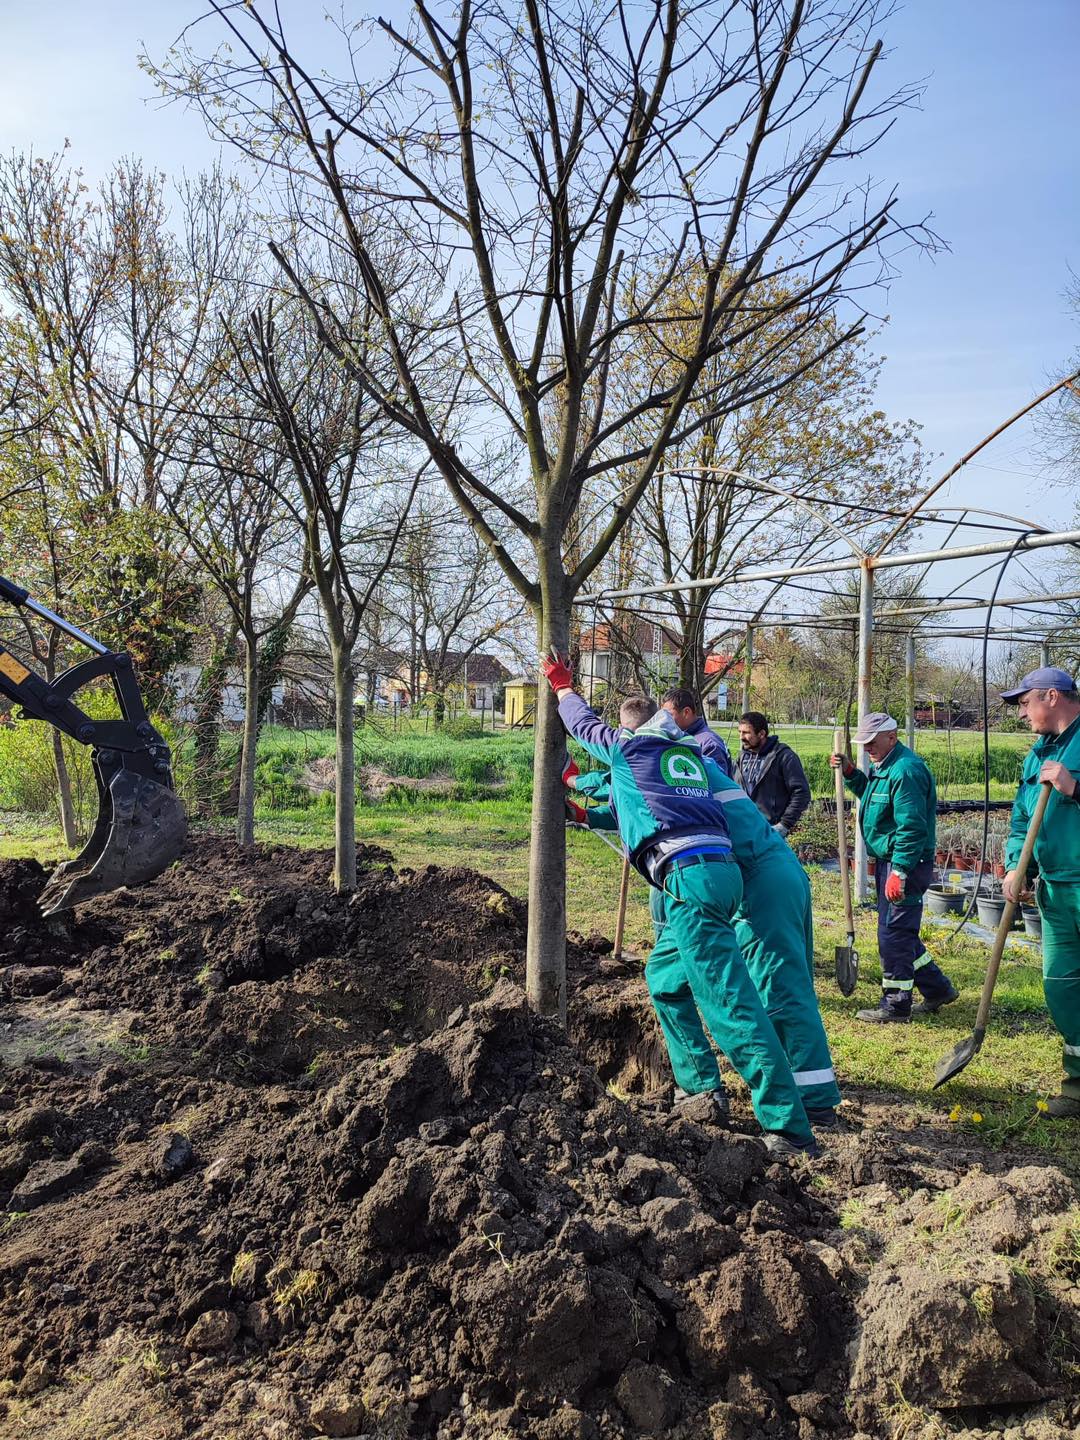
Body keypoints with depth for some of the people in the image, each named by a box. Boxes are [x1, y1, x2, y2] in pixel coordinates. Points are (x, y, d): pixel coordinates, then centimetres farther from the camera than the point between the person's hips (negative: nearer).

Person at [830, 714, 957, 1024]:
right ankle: (938, 989, 30)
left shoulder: (905, 770, -20)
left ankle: (896, 1005, 8)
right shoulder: (884, 765, 13)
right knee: (900, 932, 18)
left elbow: (912, 827, -25)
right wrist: (850, 773, 16)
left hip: (906, 864, -11)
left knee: (893, 933, -3)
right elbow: (871, 793, 33)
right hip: (889, 860, 11)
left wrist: (899, 872, -26)